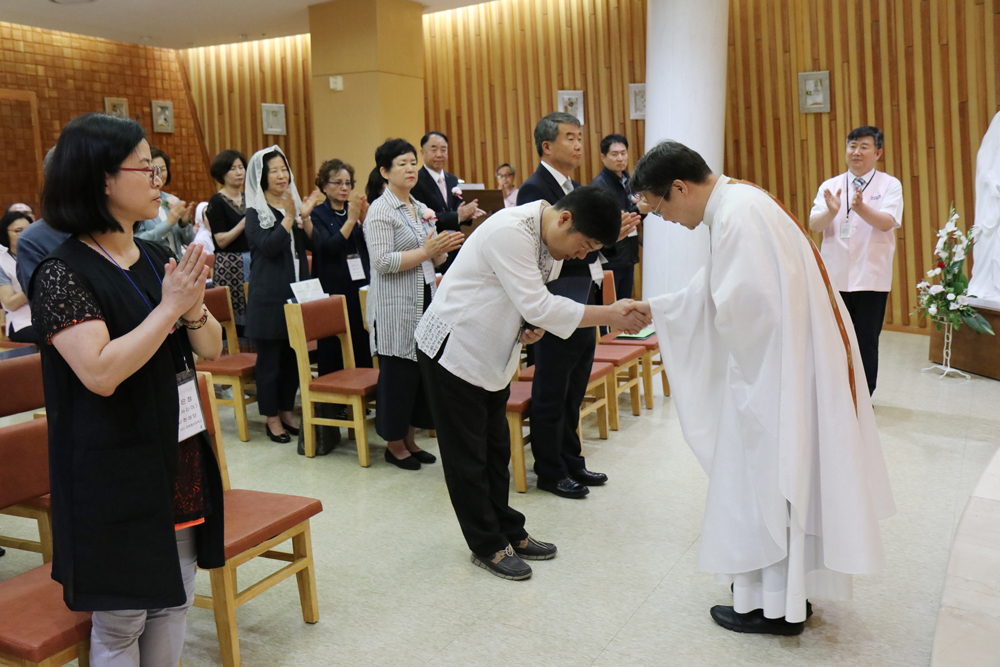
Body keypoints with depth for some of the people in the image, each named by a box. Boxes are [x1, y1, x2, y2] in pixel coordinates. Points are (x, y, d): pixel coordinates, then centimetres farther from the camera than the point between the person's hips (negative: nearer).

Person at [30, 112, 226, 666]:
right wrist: (169, 307, -23)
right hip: (114, 472, -6)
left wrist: (194, 308, -14)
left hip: (178, 459, 7)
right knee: (121, 619, 9)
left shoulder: (158, 259, 6)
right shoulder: (64, 272, -14)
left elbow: (210, 349, 6)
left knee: (173, 599, 17)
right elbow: (100, 372, -25)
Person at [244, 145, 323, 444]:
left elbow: (310, 244, 4)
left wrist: (305, 216, -11)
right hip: (269, 295, -5)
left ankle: (287, 410, 24)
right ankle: (271, 417, 12)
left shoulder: (294, 203, 11)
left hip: (297, 290, 6)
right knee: (270, 356, 2)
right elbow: (269, 246, -18)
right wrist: (289, 216, -22)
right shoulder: (255, 213, -5)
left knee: (293, 354, 11)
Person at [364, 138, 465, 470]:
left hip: (425, 301, 7)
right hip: (395, 308, -7)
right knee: (398, 373, -1)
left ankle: (409, 439, 22)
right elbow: (382, 261, -18)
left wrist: (443, 249, -3)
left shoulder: (422, 209, 15)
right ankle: (394, 444, 13)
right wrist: (426, 251, -22)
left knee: (422, 370, 9)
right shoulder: (380, 211, -8)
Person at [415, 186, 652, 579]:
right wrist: (610, 315, -32)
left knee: (496, 448, 16)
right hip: (453, 350, -9)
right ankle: (487, 545, 14)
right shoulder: (509, 232, -28)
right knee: (467, 455, 2)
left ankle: (509, 531, 28)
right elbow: (536, 305, -32)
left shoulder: (550, 240, 2)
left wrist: (535, 324, -8)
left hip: (490, 355, 9)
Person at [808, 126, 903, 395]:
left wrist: (861, 208, -32)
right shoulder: (830, 186, 9)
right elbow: (814, 224, -4)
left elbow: (887, 222, -14)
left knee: (867, 341, 5)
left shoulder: (890, 185, 3)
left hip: (871, 277, -2)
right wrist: (831, 211, -26)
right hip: (834, 276, 2)